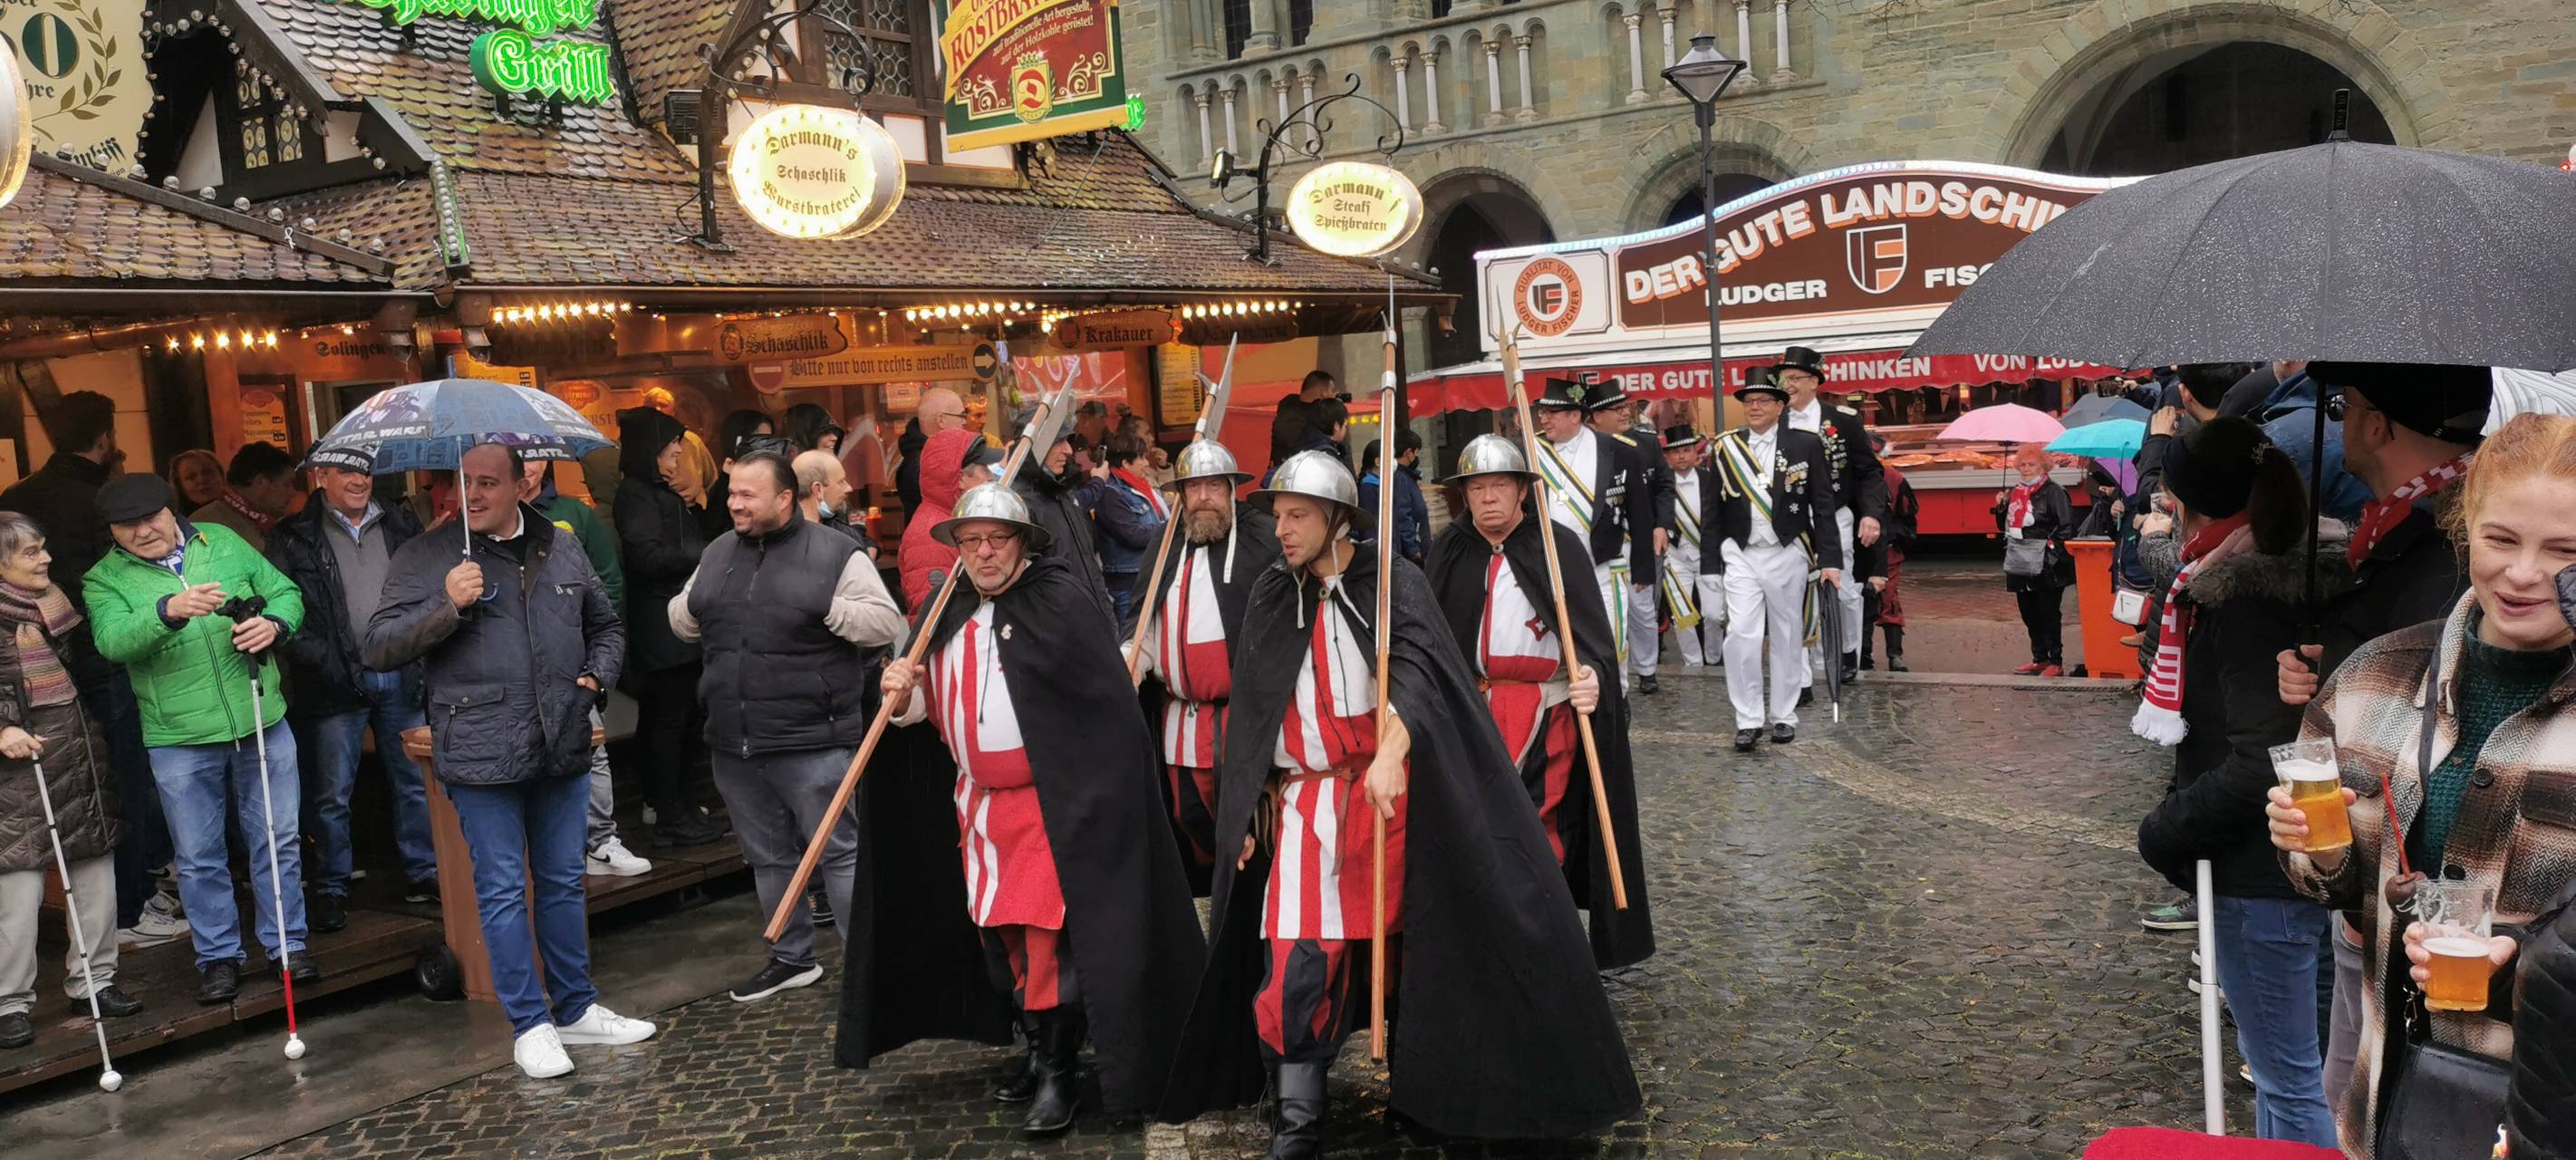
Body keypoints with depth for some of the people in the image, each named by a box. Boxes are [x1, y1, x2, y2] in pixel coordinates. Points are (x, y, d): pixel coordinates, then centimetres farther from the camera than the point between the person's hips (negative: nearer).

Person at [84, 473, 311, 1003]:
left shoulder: (223, 543, 5)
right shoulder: (105, 580, -1)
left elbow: (285, 593, 9)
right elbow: (112, 639, -19)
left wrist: (274, 623, -13)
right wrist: (168, 611, -37)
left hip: (262, 722, 1)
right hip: (180, 740, -1)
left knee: (279, 840, 9)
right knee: (199, 857, 9)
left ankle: (287, 943, 22)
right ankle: (218, 956, 23)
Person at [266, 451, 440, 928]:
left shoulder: (401, 526, 11)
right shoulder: (294, 538, 1)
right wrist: (322, 664, -18)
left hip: (402, 675, 3)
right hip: (337, 683, -3)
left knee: (417, 782, 10)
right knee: (331, 795, 4)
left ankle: (423, 874, 22)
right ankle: (330, 888, 16)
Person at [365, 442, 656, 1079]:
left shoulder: (561, 548, 10)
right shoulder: (426, 558, -2)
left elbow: (606, 625, 22)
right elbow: (378, 649, -6)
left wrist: (598, 673, 4)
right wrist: (446, 605, -19)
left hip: (563, 749, 4)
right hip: (482, 757, -4)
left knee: (564, 883, 14)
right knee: (503, 892, 3)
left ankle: (577, 1008, 27)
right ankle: (530, 1027, 14)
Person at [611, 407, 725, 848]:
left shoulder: (660, 493, 20)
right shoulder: (636, 494, -11)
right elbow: (648, 555, -21)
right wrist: (707, 553, -16)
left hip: (680, 626, 10)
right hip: (662, 628, -10)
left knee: (683, 719, 14)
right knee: (669, 721, -6)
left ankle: (677, 807, 22)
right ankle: (670, 820, -1)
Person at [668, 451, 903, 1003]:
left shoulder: (836, 553, -5)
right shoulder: (718, 553, 13)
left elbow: (887, 624, -8)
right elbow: (684, 620, 24)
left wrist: (830, 610, -20)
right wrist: (687, 608, 2)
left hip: (810, 744, -6)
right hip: (733, 744, 6)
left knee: (839, 853, -3)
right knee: (768, 858, 17)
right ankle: (792, 957, 31)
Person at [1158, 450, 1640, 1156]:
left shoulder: (1393, 582, -2)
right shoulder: (1270, 600, 8)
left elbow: (1414, 672, -19)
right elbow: (1250, 715, 13)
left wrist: (1390, 754, -37)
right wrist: (1247, 812, 10)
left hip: (1392, 792, -2)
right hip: (1305, 802, 2)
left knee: (1412, 950, 7)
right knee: (1295, 967, -6)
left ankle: (1423, 1092, 28)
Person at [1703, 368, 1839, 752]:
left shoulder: (1806, 445, -1)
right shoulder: (1723, 449, 2)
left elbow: (1823, 507, -1)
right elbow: (1711, 511, 4)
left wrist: (1830, 559, -6)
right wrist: (1711, 566, 0)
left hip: (1788, 556, 0)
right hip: (1741, 557, 0)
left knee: (1787, 638, 8)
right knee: (1741, 636, -11)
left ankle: (1784, 715, 20)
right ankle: (1749, 719, -2)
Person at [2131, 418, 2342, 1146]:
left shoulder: (2241, 600, -21)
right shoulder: (2302, 581, 7)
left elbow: (2262, 761, -26)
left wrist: (2164, 832, -13)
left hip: (2260, 876, -10)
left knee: (2289, 1079, 2)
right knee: (2283, 1063, 22)